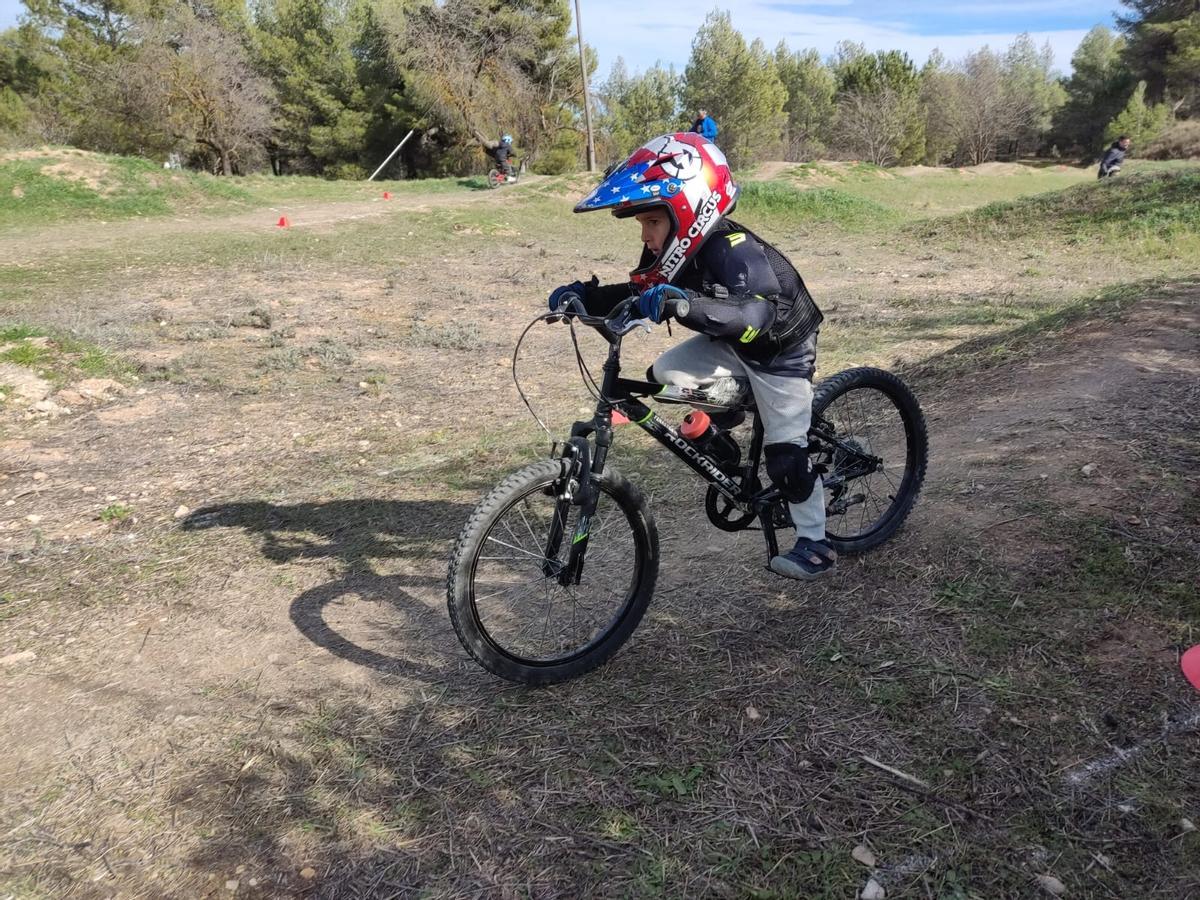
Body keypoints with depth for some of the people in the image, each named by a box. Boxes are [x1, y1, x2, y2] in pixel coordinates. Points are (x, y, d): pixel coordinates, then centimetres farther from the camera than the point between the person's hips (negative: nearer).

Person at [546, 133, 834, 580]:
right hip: (731, 343, 7)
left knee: (786, 454, -3)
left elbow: (755, 315, -53)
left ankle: (816, 545, 16)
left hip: (780, 350, -7)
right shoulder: (675, 248, -13)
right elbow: (641, 293, -6)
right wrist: (584, 294, -21)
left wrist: (685, 303, -66)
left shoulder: (734, 250, -37)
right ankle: (733, 394, 13)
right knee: (665, 373, -15)